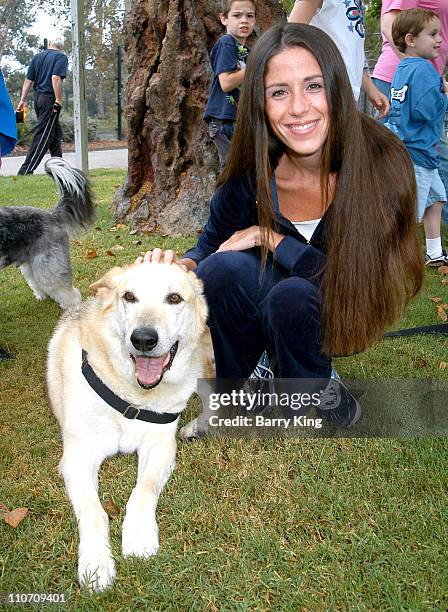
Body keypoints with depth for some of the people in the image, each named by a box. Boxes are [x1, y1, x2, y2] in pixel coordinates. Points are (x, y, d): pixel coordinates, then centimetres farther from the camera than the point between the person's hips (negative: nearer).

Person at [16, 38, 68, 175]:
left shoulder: (37, 57, 14)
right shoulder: (61, 57, -5)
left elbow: (28, 80, 12)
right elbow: (56, 78, -19)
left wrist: (23, 100, 14)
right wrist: (58, 101, -18)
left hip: (38, 97, 7)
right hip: (50, 98, -7)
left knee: (56, 133, 18)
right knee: (42, 135, -6)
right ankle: (26, 170, -9)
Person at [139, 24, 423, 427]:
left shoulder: (382, 161, -26)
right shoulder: (252, 171, -18)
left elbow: (356, 280, -29)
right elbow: (211, 244, -5)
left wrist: (267, 237, -22)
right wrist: (181, 267, -28)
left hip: (345, 317, -2)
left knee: (294, 294, -34)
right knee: (221, 269, -28)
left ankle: (317, 390, -1)